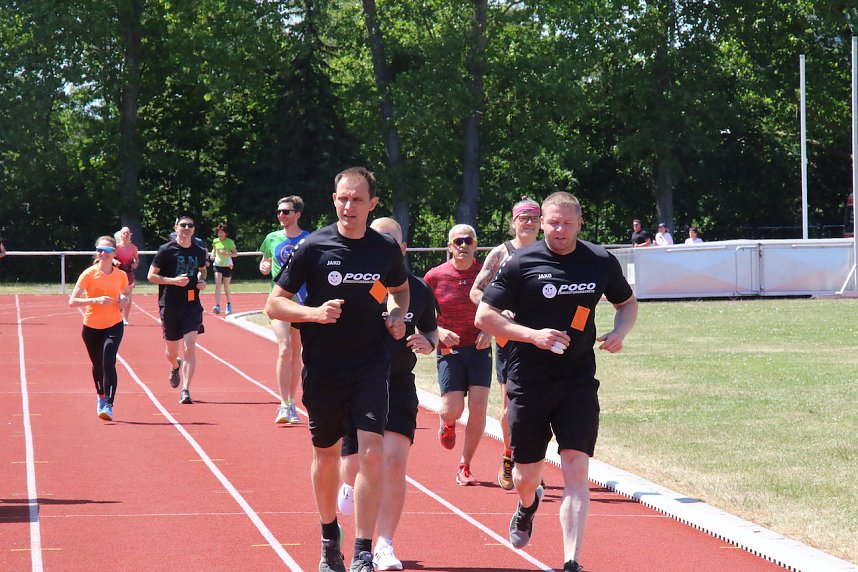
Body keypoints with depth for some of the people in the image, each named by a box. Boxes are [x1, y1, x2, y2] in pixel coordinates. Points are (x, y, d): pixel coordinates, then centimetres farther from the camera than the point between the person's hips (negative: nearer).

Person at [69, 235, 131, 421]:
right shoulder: (89, 274, -12)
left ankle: (108, 406, -21)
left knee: (108, 362, -20)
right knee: (97, 366, 14)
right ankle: (101, 397, 44)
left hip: (114, 325, 0)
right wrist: (96, 300, -30)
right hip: (91, 327, 0)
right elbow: (72, 301, -17)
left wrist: (124, 300, -6)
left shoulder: (121, 275, -3)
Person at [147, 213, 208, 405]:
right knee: (172, 352, 11)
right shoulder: (166, 250, -6)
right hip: (170, 305, -1)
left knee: (190, 348, -14)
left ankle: (186, 391, -12)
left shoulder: (199, 251, 5)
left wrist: (202, 280, 4)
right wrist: (174, 280, -17)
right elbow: (151, 276, -4)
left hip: (192, 305, 1)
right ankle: (175, 366, 49)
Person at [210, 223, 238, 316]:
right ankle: (217, 306, -21)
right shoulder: (215, 241, 4)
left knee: (226, 288, 7)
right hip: (217, 265, 2)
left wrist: (226, 253, -21)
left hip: (227, 265, -2)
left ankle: (229, 305, 29)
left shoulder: (229, 242, -7)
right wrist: (212, 254, 3)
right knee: (217, 286, -14)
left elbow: (235, 253, -5)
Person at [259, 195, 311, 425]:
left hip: (303, 301, 0)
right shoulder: (272, 239, 6)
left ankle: (291, 405, 19)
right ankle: (284, 405, -14)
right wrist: (264, 267, -1)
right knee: (284, 350, -15)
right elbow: (265, 265, 20)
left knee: (296, 354, 8)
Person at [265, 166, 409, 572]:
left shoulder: (387, 249, 1)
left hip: (371, 367, 1)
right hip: (323, 368, 0)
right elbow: (274, 304, -4)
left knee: (372, 453, -13)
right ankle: (330, 538, 35)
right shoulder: (313, 247, -7)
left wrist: (398, 315, 1)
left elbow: (400, 289, 23)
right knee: (326, 455, 12)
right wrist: (314, 313, -21)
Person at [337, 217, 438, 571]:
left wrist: (428, 343, -6)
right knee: (355, 464, 2)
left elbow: (432, 330, 16)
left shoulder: (418, 290, 2)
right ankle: (350, 485, 44)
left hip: (399, 384, 1)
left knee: (394, 460, -13)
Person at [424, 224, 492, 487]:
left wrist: (489, 331, -10)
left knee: (478, 408, -8)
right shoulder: (435, 276, -5)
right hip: (449, 349, -1)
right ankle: (446, 421, 33)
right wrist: (439, 332, -14)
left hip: (479, 349, 1)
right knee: (453, 410, -7)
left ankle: (465, 467, 7)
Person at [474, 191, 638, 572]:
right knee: (526, 478, 11)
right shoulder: (522, 263, -5)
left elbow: (627, 302, 21)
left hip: (579, 383, 1)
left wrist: (619, 333, -1)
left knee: (576, 474, -12)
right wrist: (533, 335, -16)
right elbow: (484, 316, -3)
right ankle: (528, 505, 48)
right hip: (529, 382, -1)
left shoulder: (601, 262, 4)